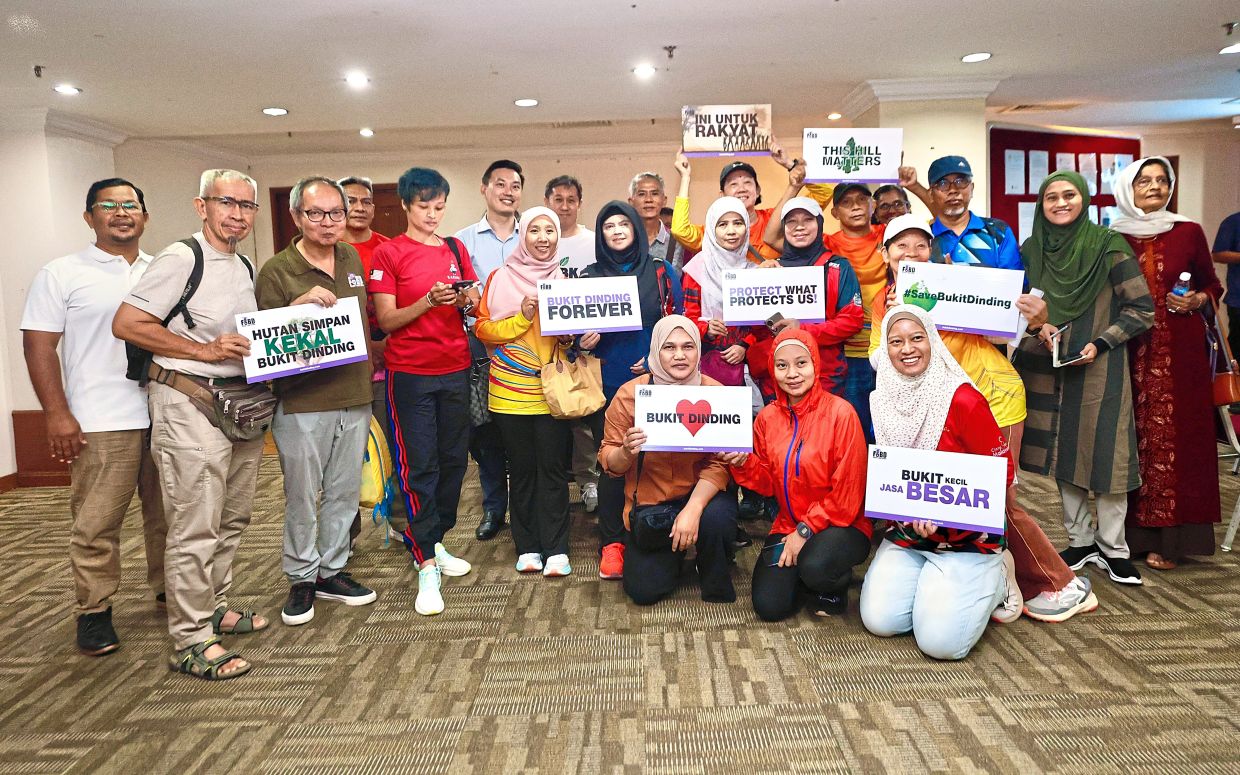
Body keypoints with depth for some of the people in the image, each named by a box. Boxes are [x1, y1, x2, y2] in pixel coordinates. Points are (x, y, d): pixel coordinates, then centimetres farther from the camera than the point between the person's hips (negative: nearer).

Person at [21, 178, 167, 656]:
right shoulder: (62, 274, 1)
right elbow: (38, 346, -3)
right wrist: (57, 414, -11)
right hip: (102, 424, -4)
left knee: (168, 513, 12)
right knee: (96, 523, 0)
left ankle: (169, 589, 27)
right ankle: (94, 612, 13)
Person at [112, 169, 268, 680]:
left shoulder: (246, 268, 15)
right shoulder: (181, 259, -10)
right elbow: (126, 323, -15)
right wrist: (204, 350, -18)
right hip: (189, 403, -8)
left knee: (231, 520, 17)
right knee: (195, 529, -5)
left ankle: (213, 608, 33)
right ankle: (190, 641, 5)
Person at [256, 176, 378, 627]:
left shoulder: (353, 259, 10)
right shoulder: (277, 271, -7)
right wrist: (300, 304, -24)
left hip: (355, 399, 5)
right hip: (302, 403, -5)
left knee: (344, 492, 13)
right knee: (302, 497, 4)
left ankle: (332, 571, 28)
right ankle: (301, 579, 22)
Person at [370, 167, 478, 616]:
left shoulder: (456, 250, 12)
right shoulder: (389, 253, -2)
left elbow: (474, 307, 13)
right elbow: (387, 320, -7)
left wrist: (467, 300, -9)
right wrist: (429, 300, -21)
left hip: (455, 369, 5)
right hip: (410, 373, -5)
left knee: (453, 459, 9)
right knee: (419, 467, -4)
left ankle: (435, 543, 26)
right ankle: (427, 568, 1)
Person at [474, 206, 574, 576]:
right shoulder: (501, 278, 3)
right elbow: (483, 328, -1)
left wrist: (571, 333, -5)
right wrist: (522, 318, -14)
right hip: (511, 389, -1)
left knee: (553, 469, 0)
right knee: (521, 469, 6)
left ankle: (556, 549, 7)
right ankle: (527, 547, 17)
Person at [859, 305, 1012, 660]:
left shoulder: (963, 400, -14)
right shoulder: (883, 402, 2)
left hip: (966, 539, -4)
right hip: (905, 535, 4)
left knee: (941, 641, -16)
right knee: (879, 620, -11)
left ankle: (989, 584, 13)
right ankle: (928, 584, 17)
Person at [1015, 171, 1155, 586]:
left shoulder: (1108, 245, -7)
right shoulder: (1030, 249, 4)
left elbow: (1141, 310, -5)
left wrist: (1099, 343, -16)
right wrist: (1039, 327, -6)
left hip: (1099, 367, -3)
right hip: (1047, 366, 4)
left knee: (1103, 451, -1)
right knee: (1062, 450, 9)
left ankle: (1112, 547, 16)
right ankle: (1080, 540, 24)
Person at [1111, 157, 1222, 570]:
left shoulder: (1188, 232, 2)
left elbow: (1212, 285, 12)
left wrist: (1197, 300, -8)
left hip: (1180, 352, 0)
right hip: (1128, 353, 1)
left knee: (1174, 438, -1)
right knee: (1131, 439, 2)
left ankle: (1168, 538, 8)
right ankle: (1131, 531, 12)